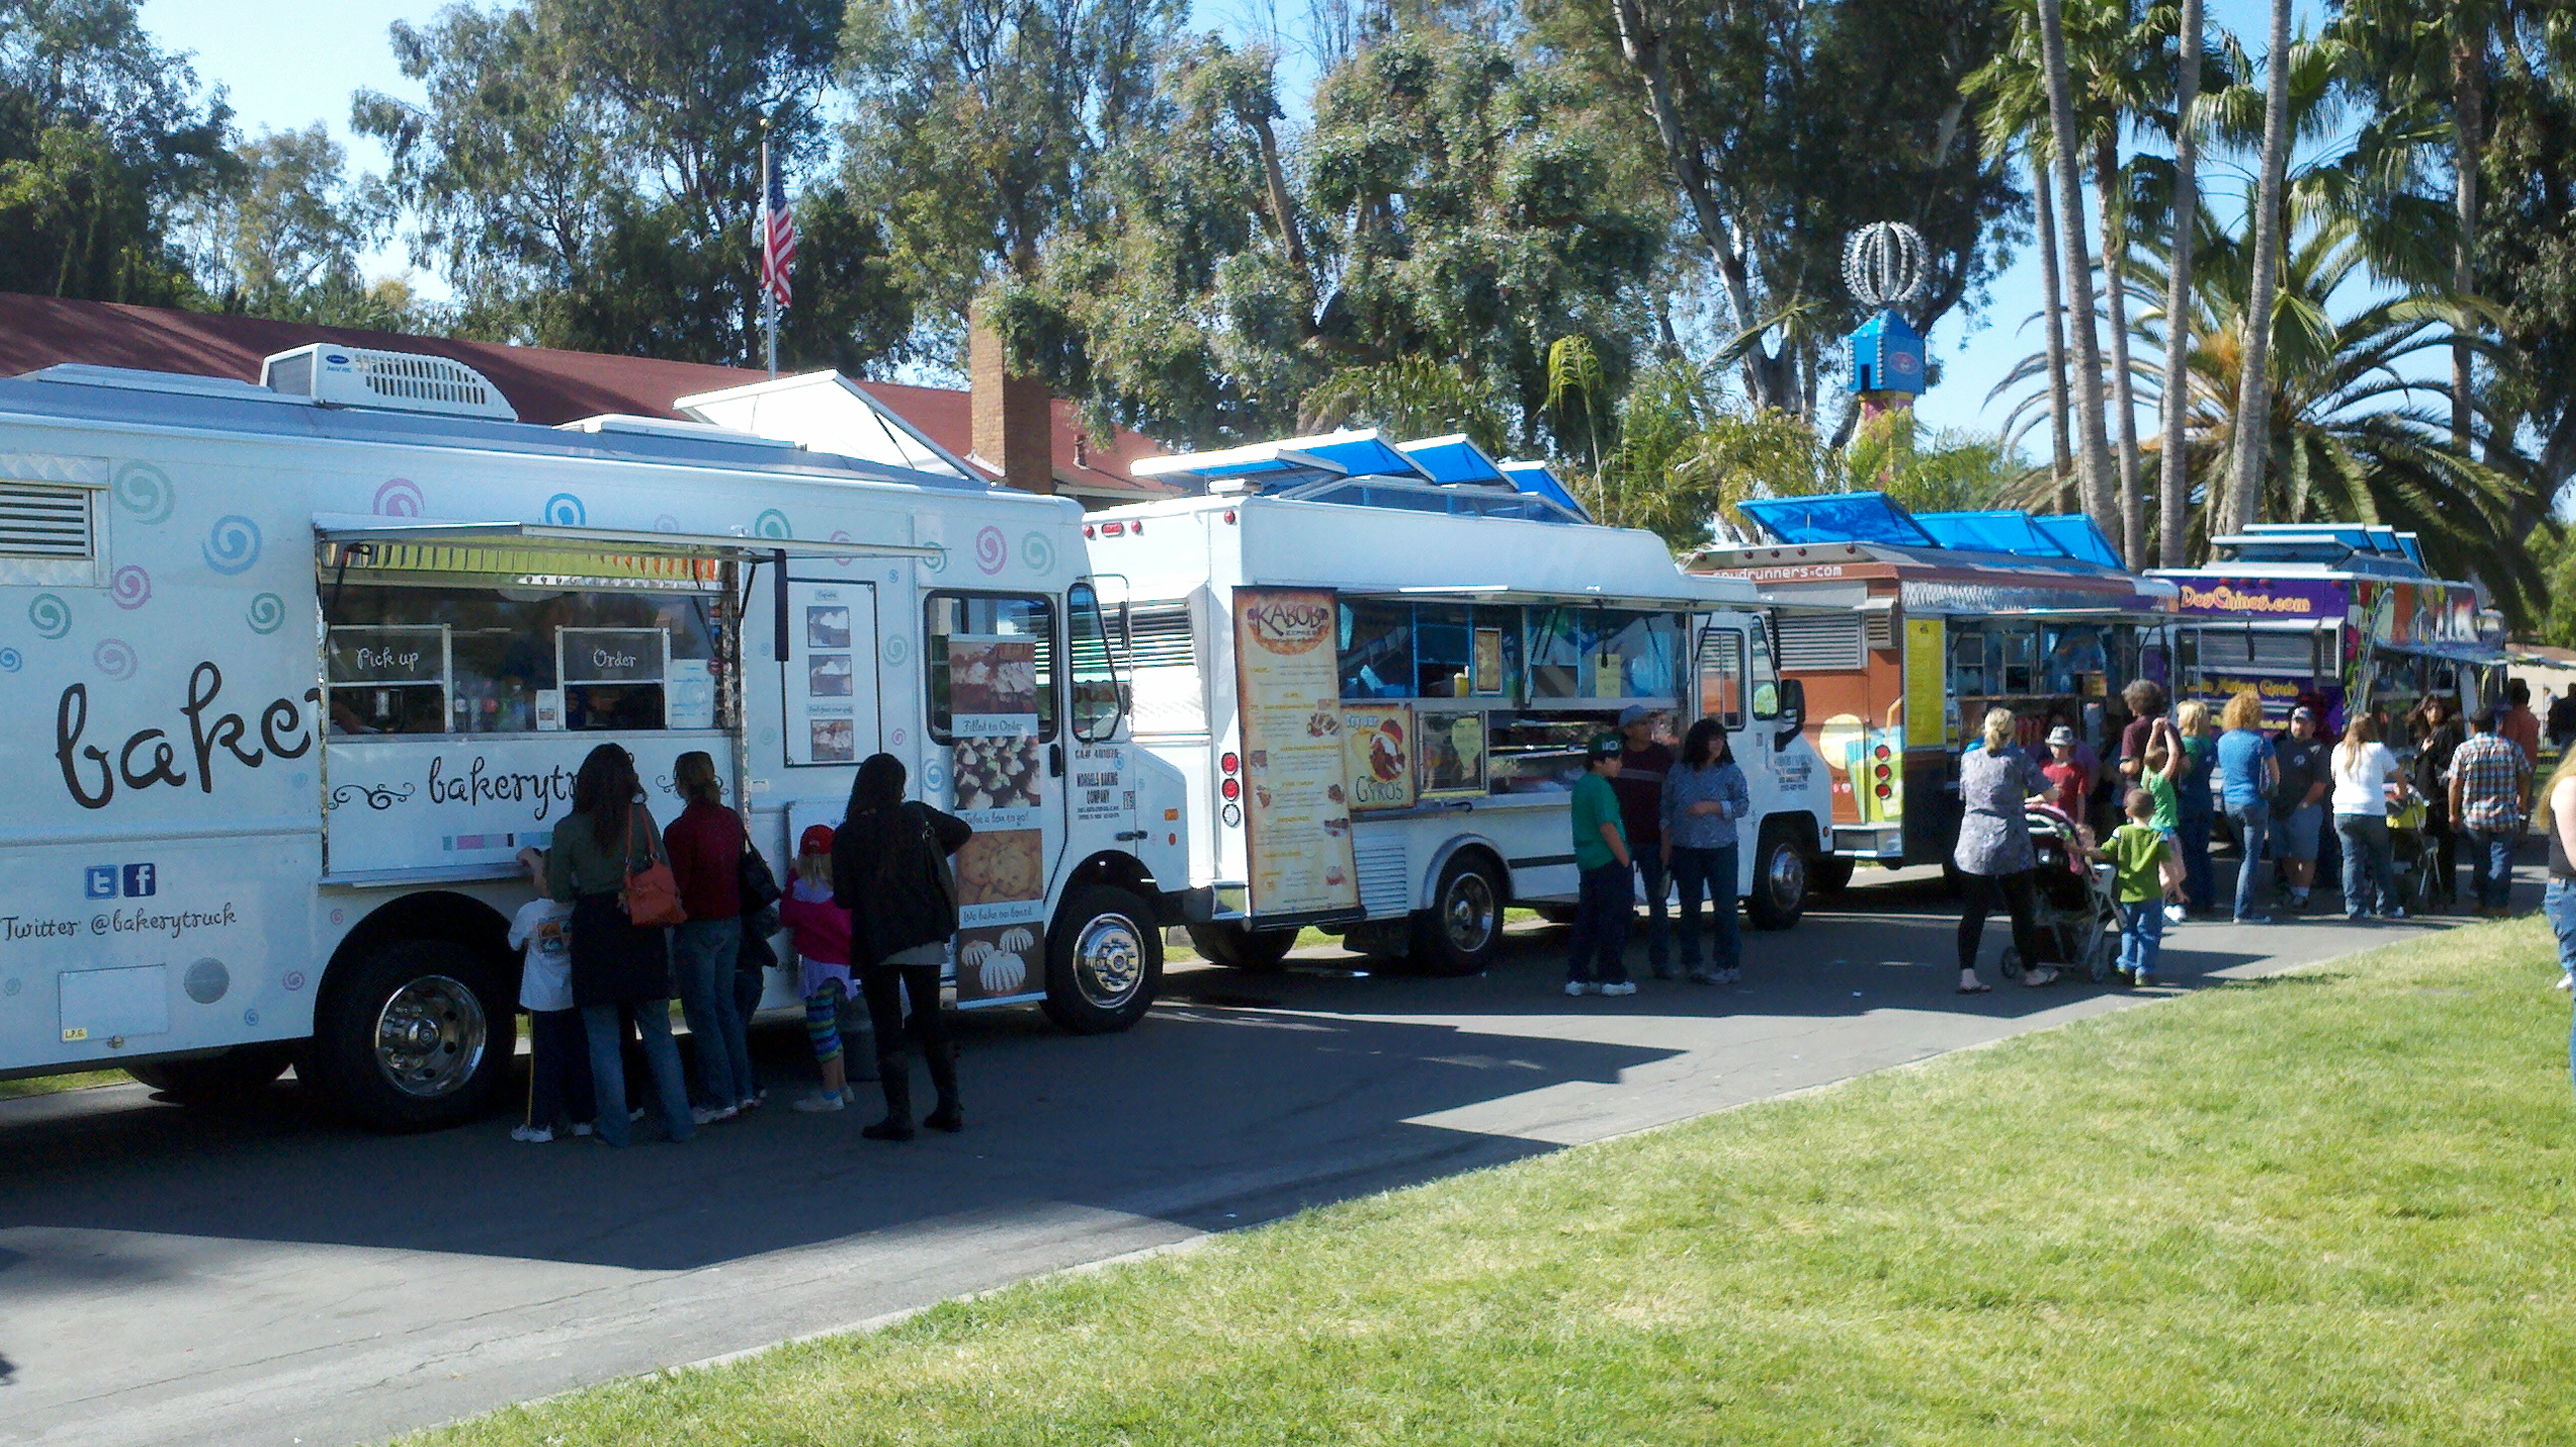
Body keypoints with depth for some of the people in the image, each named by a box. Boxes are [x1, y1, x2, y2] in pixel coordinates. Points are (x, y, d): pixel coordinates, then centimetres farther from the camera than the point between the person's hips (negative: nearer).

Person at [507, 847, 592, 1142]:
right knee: (578, 1057, 11)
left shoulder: (529, 912, -15)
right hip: (576, 997, 3)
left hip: (542, 1003, -3)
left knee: (544, 1061, 4)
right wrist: (534, 860, 25)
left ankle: (540, 1125, 9)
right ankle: (582, 1119, 18)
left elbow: (515, 943, 3)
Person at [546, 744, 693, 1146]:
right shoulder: (641, 818, -3)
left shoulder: (568, 829, -6)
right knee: (658, 1034, 10)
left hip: (594, 938, -2)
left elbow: (560, 892, -1)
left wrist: (546, 860, 18)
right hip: (641, 934, 2)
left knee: (604, 1040, 6)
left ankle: (616, 1129, 8)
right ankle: (678, 1123, 11)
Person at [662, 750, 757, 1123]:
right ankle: (744, 1091, 19)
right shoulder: (731, 820, 5)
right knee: (725, 1005, 16)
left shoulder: (681, 829, -17)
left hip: (696, 927, -7)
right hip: (731, 922, 7)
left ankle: (720, 1100, 2)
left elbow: (675, 885, -15)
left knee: (702, 1013, 0)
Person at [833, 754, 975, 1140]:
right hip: (925, 938, 3)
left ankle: (899, 1118, 1)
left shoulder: (847, 835, -8)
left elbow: (843, 898, -8)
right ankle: (950, 1108, 16)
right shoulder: (917, 815, -1)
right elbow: (962, 831, 14)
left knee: (888, 1029, 3)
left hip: (877, 943, -3)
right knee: (931, 1020, 14)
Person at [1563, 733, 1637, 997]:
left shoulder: (1580, 785, 15)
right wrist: (1624, 858, -16)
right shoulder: (1601, 787, -15)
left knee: (1586, 921, 11)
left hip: (1587, 863, 9)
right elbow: (1607, 827, -21)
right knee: (1613, 921, -1)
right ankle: (1612, 978, 2)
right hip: (1608, 862, -9)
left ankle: (1576, 978, 12)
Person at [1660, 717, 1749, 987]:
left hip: (1721, 848, -2)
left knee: (1724, 906, -3)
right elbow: (1665, 810, 12)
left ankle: (1728, 964, 3)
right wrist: (1666, 845, 7)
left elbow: (1743, 804, -4)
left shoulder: (1730, 772, 2)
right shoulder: (1678, 772, 7)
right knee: (1689, 907, 7)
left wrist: (1710, 807, -15)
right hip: (1684, 850, 2)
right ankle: (1692, 962, 16)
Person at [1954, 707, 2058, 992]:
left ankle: (1967, 975, -5)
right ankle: (2031, 971, 25)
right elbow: (2050, 794, -3)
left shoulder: (1969, 759, 6)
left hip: (1972, 848, 3)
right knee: (2022, 912, 12)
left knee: (1972, 914, 3)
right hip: (2010, 848, -3)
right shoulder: (2018, 759, -5)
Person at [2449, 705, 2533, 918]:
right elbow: (2524, 780, 5)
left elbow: (2455, 785, -4)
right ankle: (2498, 904, -1)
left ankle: (2484, 901, 19)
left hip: (2474, 815, 0)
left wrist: (2453, 813, 5)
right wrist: (2523, 805, 19)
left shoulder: (2464, 750, -4)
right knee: (2501, 859, 2)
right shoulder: (2512, 748, 1)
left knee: (2480, 860, 12)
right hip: (2506, 816, 0)